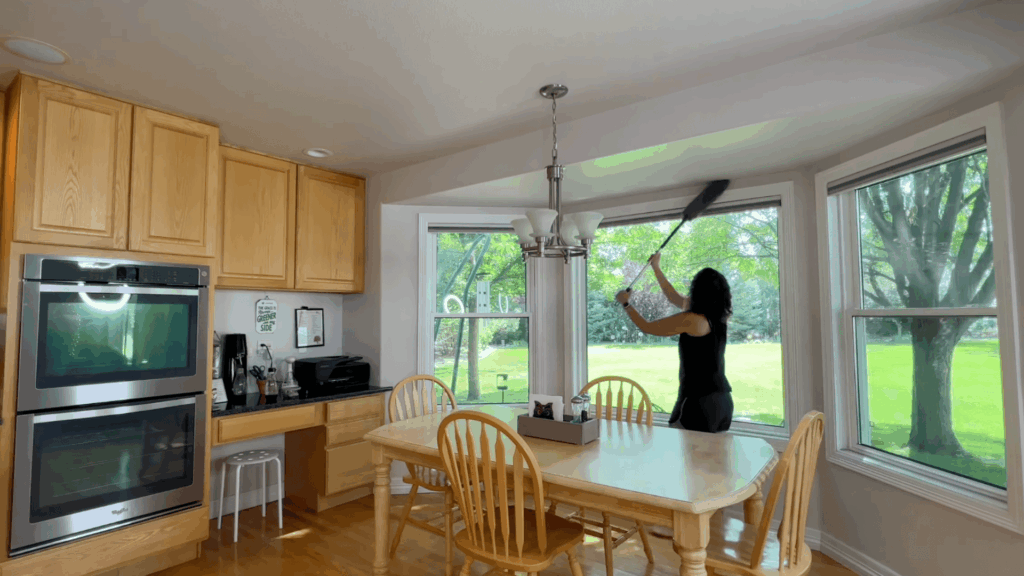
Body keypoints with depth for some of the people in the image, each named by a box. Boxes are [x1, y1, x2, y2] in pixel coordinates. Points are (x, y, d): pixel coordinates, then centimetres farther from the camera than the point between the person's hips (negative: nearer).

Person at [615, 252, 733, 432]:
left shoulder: (692, 320, -16)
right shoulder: (718, 317, 8)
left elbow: (648, 327, -7)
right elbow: (675, 298, 20)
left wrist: (625, 303, 7)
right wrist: (656, 268, 27)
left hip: (700, 402, -8)